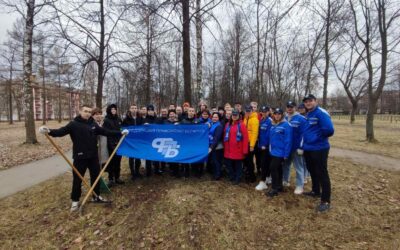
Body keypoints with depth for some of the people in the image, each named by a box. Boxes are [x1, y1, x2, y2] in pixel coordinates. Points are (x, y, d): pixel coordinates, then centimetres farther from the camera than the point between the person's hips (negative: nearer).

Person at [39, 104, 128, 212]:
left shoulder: (93, 124, 5)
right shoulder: (74, 124, -9)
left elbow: (105, 132, 12)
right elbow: (61, 131, -22)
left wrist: (120, 133, 12)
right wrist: (49, 131, -43)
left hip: (93, 156, 5)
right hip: (80, 157, -4)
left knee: (96, 176, 14)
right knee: (77, 179, 6)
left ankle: (96, 197, 32)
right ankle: (75, 201, 24)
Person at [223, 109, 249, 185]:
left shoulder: (241, 125, -8)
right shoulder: (227, 124, 9)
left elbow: (245, 138, -11)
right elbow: (225, 136, 13)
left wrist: (245, 150, -13)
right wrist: (225, 147, 9)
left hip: (238, 150, -5)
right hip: (229, 150, 5)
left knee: (238, 165, 8)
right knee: (229, 164, 13)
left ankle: (237, 179, 22)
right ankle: (232, 177, 31)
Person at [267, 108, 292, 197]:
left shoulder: (286, 125, -13)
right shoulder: (273, 125, 10)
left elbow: (288, 141, -16)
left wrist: (286, 154, -17)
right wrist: (270, 149, 10)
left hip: (280, 152, -7)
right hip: (273, 151, 7)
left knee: (273, 168, -9)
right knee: (278, 169, 16)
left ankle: (274, 189, 3)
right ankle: (279, 186, 29)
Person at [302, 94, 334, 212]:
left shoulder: (321, 113, -16)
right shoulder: (307, 115, 12)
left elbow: (329, 129, -28)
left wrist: (318, 137, -13)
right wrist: (304, 144, 12)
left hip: (319, 149, -9)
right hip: (308, 149, 9)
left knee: (322, 174, 0)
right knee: (312, 171, 21)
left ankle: (326, 201, 10)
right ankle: (316, 191, 40)